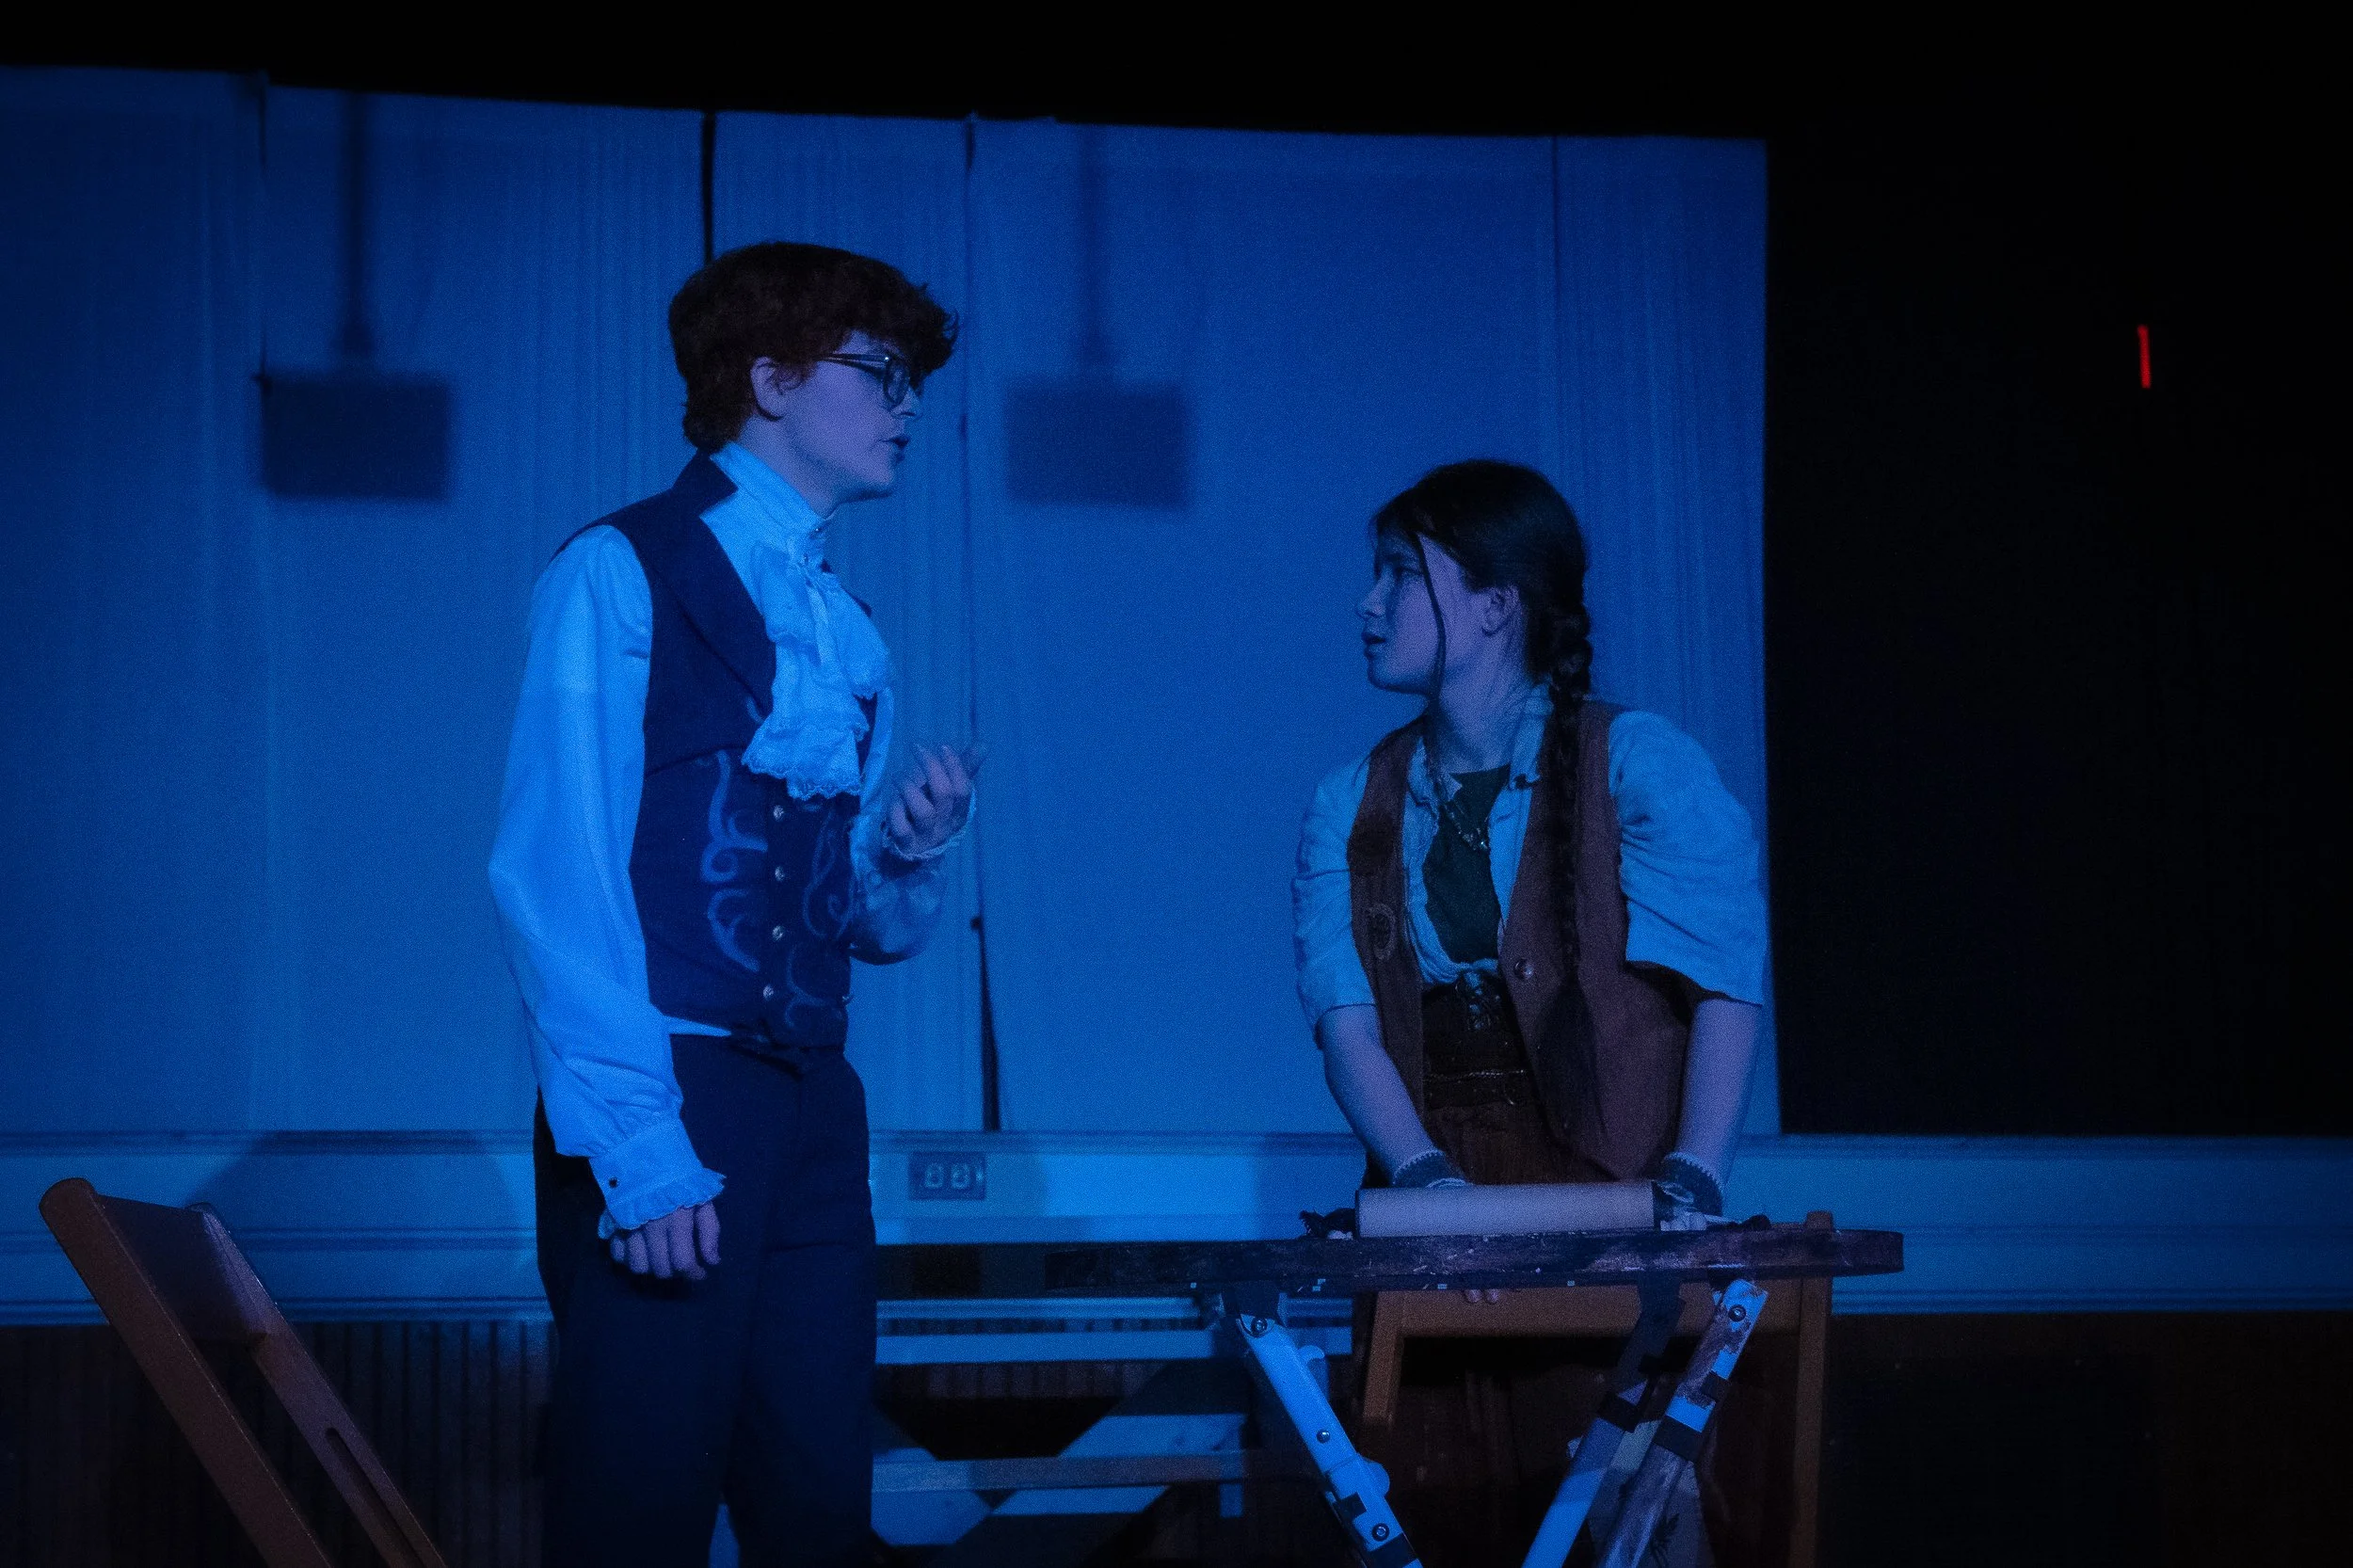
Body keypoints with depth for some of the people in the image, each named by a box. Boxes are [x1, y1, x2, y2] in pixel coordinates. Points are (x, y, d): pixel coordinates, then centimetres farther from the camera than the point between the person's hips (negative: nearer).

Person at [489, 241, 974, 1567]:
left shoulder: (853, 640, 16)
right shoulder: (622, 574, -4)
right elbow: (555, 873, -12)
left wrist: (910, 861, -2)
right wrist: (638, 1149, -18)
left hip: (812, 1112, 6)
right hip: (658, 1112, -6)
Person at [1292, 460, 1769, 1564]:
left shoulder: (1639, 766, 1)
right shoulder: (1351, 809, 12)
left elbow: (1728, 989, -7)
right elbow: (1347, 1018, 0)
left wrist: (1692, 1185, -19)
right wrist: (1425, 1176, -17)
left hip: (1606, 1194, -3)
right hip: (1435, 1214, 3)